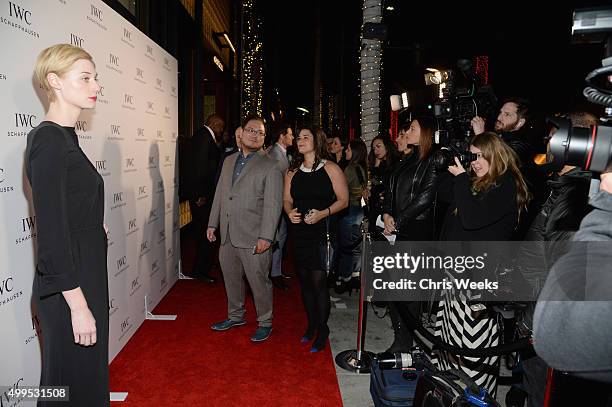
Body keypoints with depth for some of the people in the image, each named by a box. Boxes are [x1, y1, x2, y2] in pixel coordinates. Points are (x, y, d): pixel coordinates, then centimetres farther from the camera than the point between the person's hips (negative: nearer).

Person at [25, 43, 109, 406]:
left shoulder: (66, 137, 10)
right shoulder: (48, 139, -17)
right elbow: (52, 232, -21)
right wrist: (77, 304, -20)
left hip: (85, 277, 9)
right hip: (69, 290, -9)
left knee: (88, 376, 21)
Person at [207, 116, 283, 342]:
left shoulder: (271, 167, -6)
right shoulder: (229, 161, 14)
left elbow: (272, 204, -12)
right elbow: (219, 194, 17)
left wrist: (265, 237, -18)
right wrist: (212, 224, 13)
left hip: (253, 238, -6)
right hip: (227, 236, 6)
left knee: (259, 281, 3)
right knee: (231, 278, 18)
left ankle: (264, 322, 23)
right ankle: (235, 316, 38)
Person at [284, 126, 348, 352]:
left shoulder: (331, 169, -2)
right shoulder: (292, 172, 12)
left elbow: (343, 200, -4)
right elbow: (286, 199, 14)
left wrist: (323, 213, -18)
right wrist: (290, 212, -9)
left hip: (322, 231, -5)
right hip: (299, 232, 5)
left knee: (318, 281, -7)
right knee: (305, 280, 12)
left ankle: (322, 330, 9)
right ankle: (311, 325, 29)